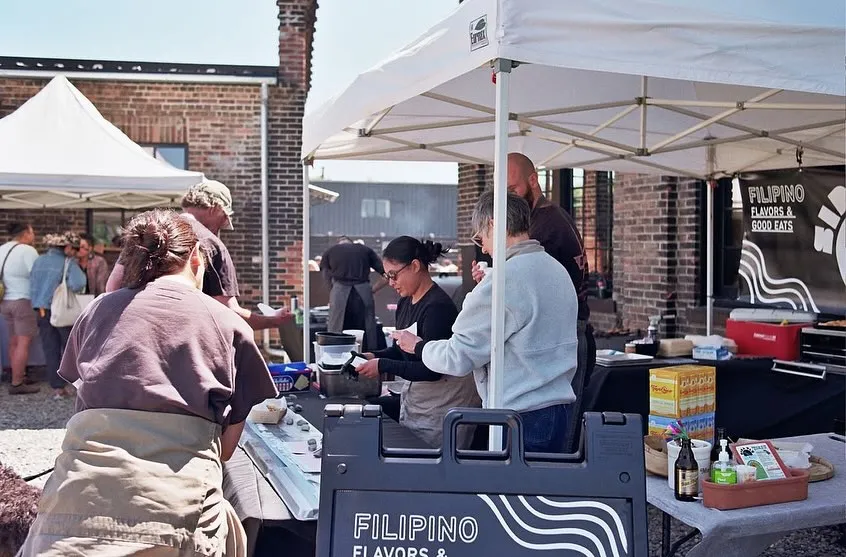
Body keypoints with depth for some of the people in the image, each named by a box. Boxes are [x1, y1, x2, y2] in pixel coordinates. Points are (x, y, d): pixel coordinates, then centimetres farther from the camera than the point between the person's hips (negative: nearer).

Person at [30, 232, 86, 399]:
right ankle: (68, 383, 14)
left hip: (43, 311, 4)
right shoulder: (68, 263, -11)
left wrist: (39, 306, 7)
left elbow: (33, 284, 4)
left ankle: (57, 387, 8)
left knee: (50, 350, 8)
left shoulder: (39, 261, 6)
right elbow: (77, 284, -24)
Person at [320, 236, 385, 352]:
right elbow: (386, 273, 14)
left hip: (339, 294, -1)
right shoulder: (365, 250, 22)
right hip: (364, 294, 1)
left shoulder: (329, 252, 21)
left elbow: (327, 279, 17)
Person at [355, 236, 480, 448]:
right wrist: (375, 356, 0)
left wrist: (383, 366, -20)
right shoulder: (405, 302, 7)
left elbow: (432, 370, -21)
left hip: (444, 404, -8)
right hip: (413, 395, 9)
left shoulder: (438, 306, -20)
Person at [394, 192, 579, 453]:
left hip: (521, 419, -8)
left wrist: (418, 347, 6)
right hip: (559, 409, 8)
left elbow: (458, 357, -13)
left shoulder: (504, 280, -18)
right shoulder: (557, 269, 9)